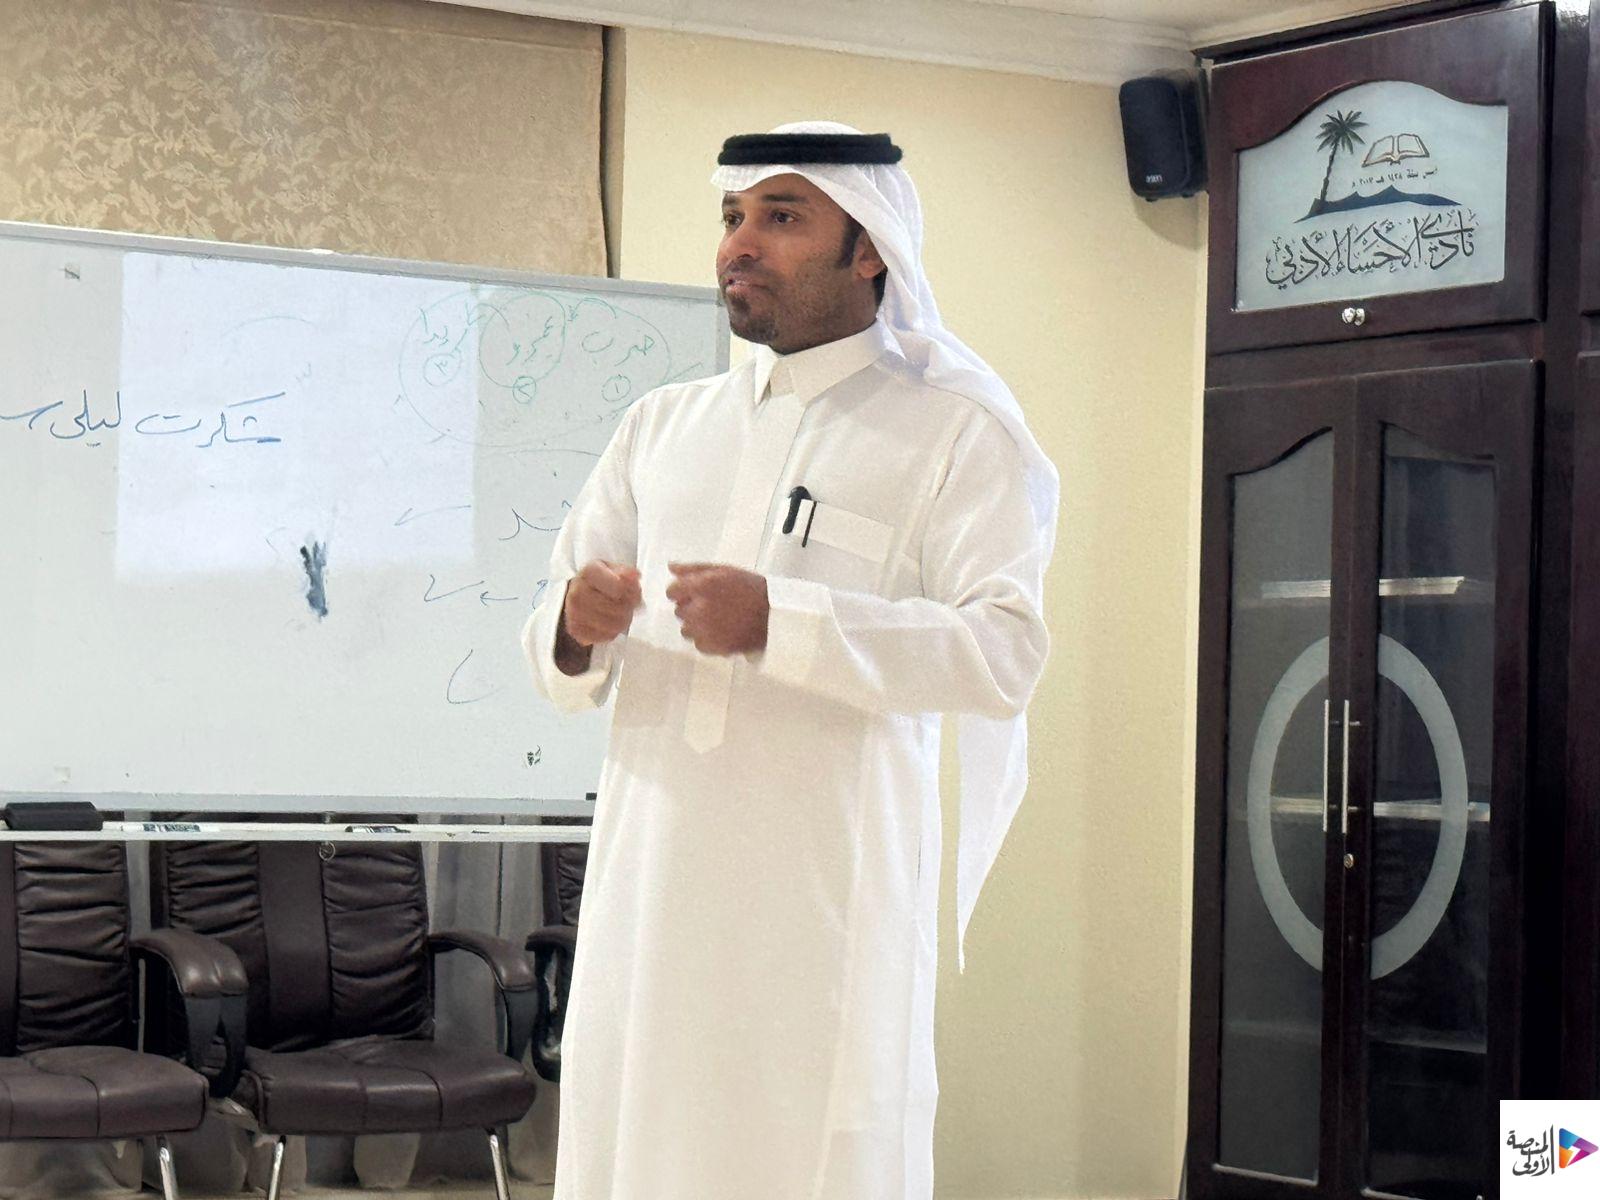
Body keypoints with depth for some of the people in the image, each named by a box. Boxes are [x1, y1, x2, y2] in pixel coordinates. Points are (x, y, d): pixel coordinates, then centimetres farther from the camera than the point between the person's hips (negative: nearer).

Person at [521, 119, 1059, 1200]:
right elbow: (560, 664, 17)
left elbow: (1005, 652, -12)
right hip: (651, 888, 5)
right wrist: (579, 631, -8)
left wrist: (781, 621, -21)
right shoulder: (662, 426, 18)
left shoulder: (956, 435, 2)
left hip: (829, 896, -4)